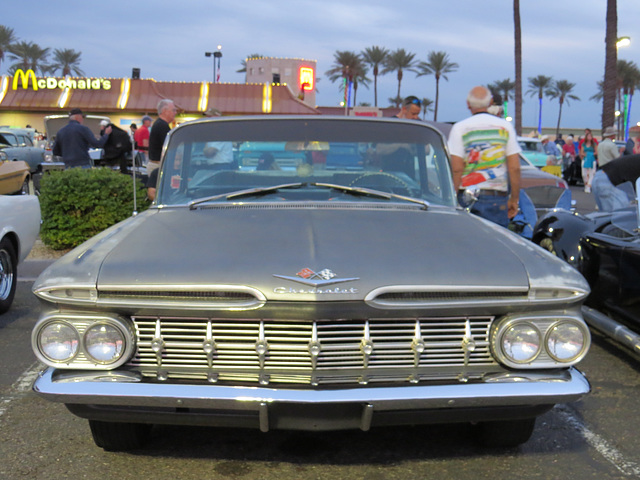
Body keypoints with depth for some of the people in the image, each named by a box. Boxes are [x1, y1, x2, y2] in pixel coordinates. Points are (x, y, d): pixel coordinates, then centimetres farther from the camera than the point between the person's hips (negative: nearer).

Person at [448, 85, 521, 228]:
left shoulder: (459, 128, 2)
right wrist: (514, 199, 10)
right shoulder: (505, 126, 7)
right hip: (497, 198, 1)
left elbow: (457, 168, -6)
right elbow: (515, 168, 2)